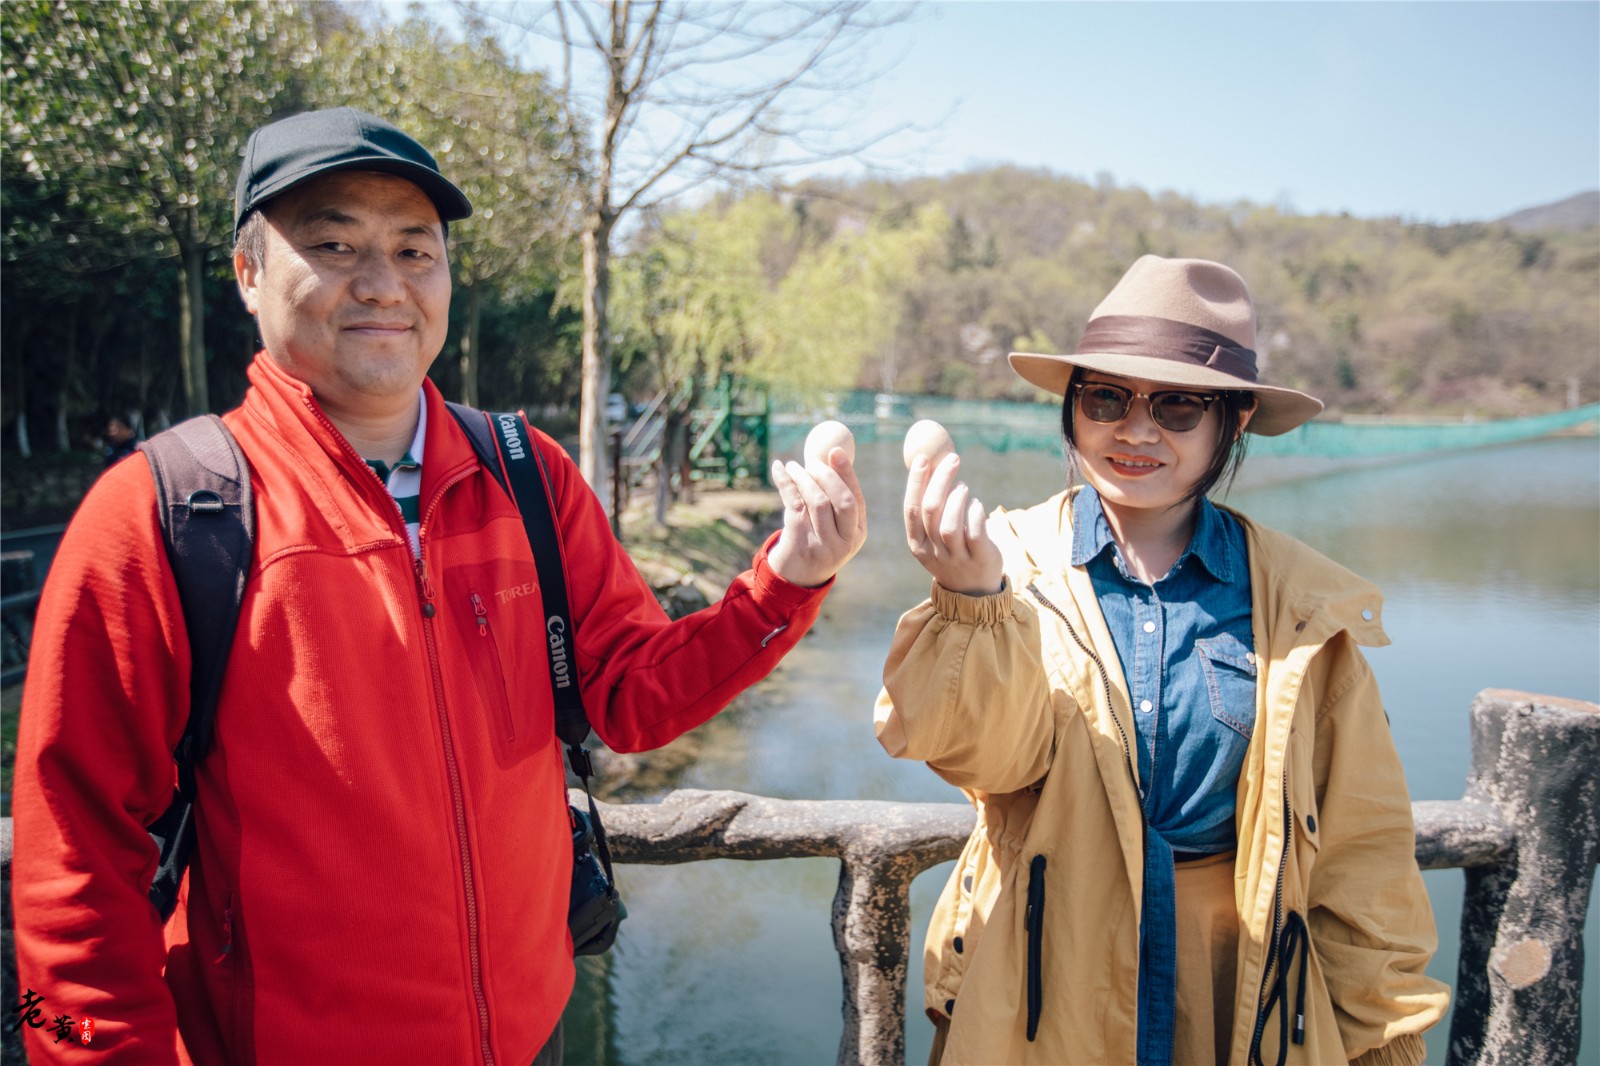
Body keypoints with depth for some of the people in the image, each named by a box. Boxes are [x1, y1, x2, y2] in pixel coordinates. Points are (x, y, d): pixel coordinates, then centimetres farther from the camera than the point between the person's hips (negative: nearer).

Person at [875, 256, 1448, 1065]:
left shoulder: (1303, 602, -5)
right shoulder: (1018, 559, -8)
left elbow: (1359, 843, 1)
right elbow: (991, 757, -23)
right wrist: (977, 598, -39)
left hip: (1237, 998, 1)